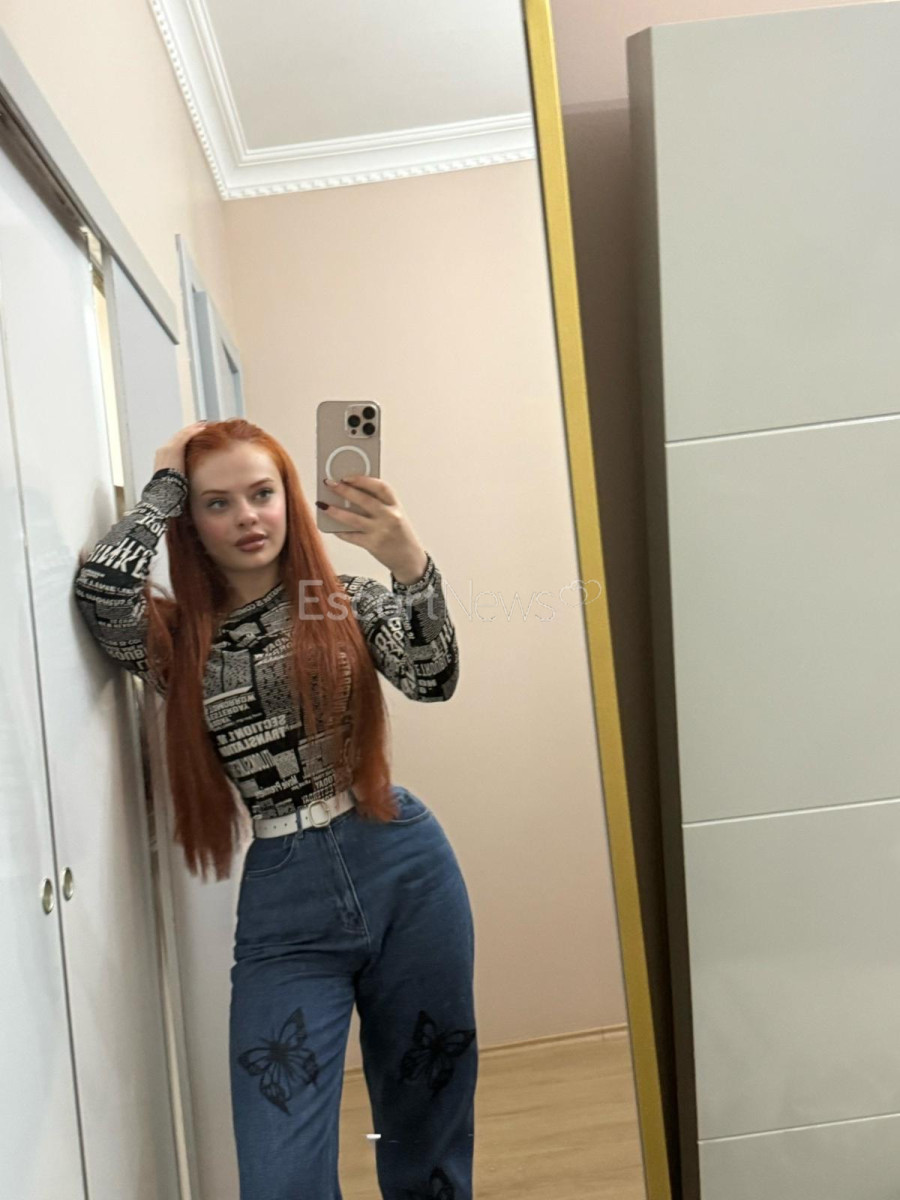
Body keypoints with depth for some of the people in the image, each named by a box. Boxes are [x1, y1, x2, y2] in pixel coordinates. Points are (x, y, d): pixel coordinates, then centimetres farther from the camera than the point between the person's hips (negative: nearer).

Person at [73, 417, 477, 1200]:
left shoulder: (350, 601, 4)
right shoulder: (176, 639, 4)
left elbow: (433, 681, -14)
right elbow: (101, 586, -17)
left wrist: (412, 568, -33)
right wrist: (167, 482, -2)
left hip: (407, 873, 1)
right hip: (284, 907, 0)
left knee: (430, 1137, 13)